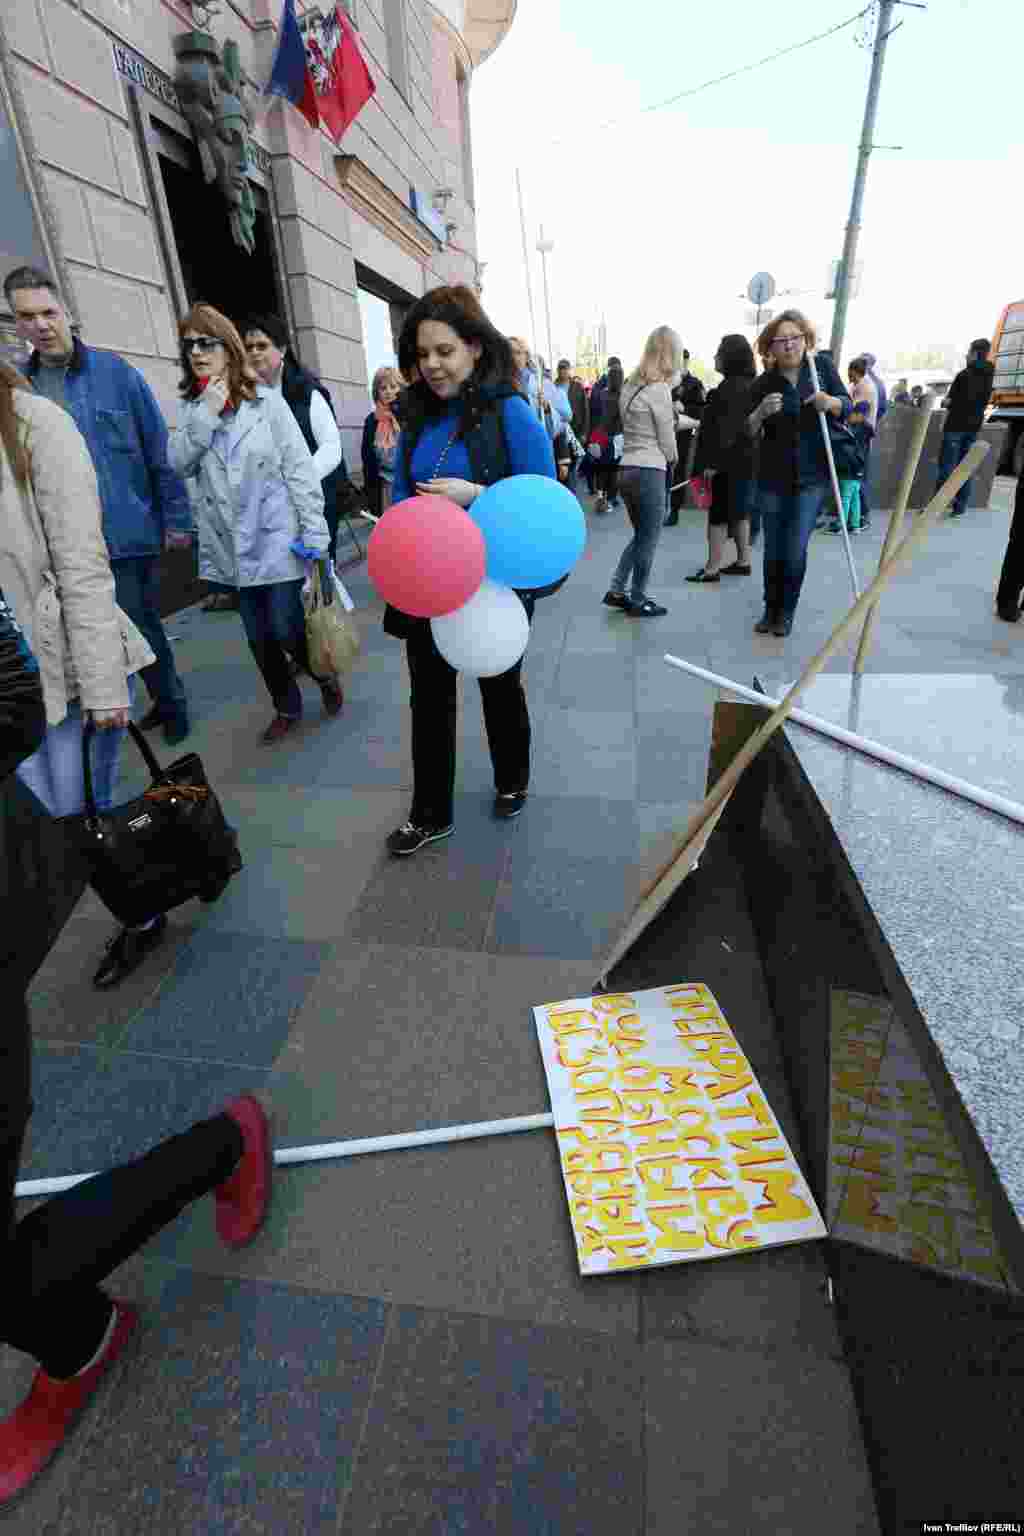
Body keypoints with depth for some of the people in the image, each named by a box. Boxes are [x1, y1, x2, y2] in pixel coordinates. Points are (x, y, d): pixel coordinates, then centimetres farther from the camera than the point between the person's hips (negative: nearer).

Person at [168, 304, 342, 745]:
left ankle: (326, 676, 27)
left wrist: (315, 531, -14)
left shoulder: (266, 400, -3)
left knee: (287, 630, -4)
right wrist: (205, 415, -12)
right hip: (232, 544, 5)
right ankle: (287, 707, 27)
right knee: (258, 637, 10)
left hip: (277, 538, -4)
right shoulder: (193, 409, 9)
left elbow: (300, 468, -7)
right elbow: (179, 463, -2)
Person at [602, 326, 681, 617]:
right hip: (649, 472, -8)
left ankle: (616, 591, 18)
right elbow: (667, 440, -6)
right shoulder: (660, 389, -12)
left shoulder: (631, 384, 12)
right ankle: (637, 601, 13)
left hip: (627, 470, 8)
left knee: (641, 535, 19)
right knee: (648, 539, 4)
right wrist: (671, 459, 13)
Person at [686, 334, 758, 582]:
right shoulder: (749, 384, 16)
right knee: (739, 510, 15)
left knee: (719, 512, -8)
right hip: (745, 458, 10)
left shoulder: (732, 387, -16)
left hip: (730, 461, -10)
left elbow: (726, 427, -23)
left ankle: (712, 567, -7)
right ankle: (743, 561, 22)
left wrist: (713, 461, -25)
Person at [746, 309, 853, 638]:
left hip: (812, 476, -1)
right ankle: (770, 610, 25)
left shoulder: (822, 366, 1)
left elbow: (848, 406, 4)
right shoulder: (763, 383, -2)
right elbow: (749, 433, -4)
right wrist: (761, 412, -24)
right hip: (773, 476, 1)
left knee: (795, 550, -6)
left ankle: (787, 612, 12)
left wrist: (831, 402, -18)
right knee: (773, 550, 7)